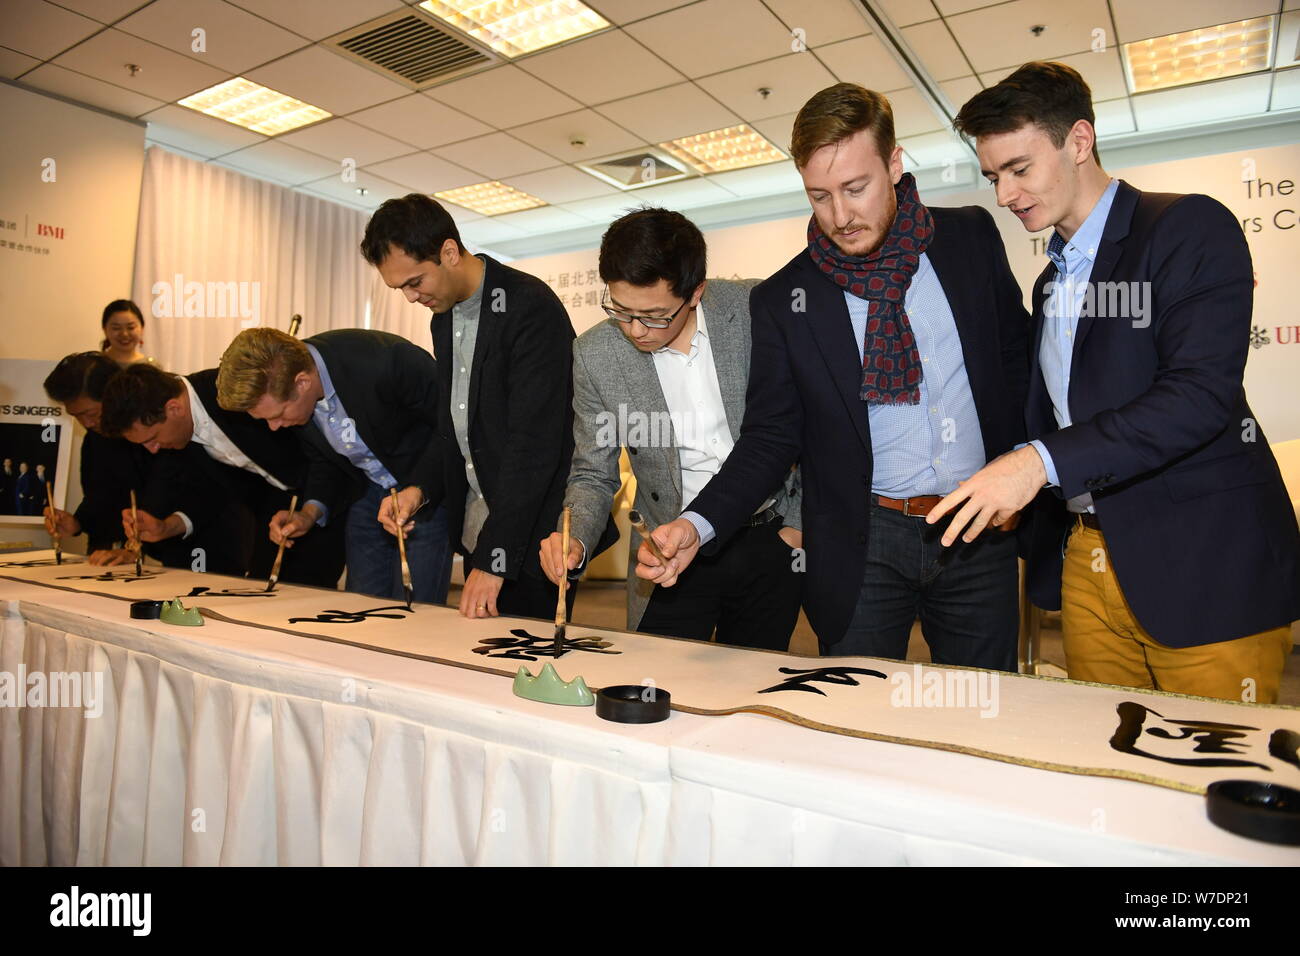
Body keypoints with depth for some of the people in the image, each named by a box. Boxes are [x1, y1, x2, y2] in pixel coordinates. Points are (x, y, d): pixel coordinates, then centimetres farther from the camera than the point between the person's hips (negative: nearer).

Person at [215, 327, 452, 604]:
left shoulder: (387, 361, -32)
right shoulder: (282, 394, -11)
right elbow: (323, 459, 6)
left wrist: (419, 491, -31)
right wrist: (311, 512, -11)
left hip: (428, 489, -5)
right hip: (366, 491, 6)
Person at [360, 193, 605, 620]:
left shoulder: (531, 308, -18)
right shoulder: (444, 317, 11)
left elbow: (532, 443, -23)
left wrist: (494, 559, -23)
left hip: (531, 535, -8)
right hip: (475, 529, 8)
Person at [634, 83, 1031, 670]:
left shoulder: (972, 238, 2)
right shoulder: (783, 299, -3)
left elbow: (1018, 356, 12)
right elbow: (770, 439, -2)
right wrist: (697, 525, -17)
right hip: (863, 542, -1)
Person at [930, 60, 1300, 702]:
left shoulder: (1189, 228, -6)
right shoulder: (1052, 282, 18)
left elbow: (1202, 392, -20)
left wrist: (1042, 461, -27)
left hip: (1203, 562, -6)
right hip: (1089, 561, 7)